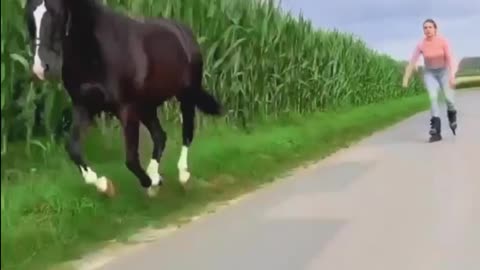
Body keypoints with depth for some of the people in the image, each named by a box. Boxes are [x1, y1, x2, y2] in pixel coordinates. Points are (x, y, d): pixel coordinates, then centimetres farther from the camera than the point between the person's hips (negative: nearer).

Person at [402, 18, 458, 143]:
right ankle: (436, 131, -23)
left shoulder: (443, 41, -17)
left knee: (449, 98, -10)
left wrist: (452, 76, -31)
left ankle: (452, 116, 28)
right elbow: (412, 62, -11)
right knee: (433, 97, -21)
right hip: (429, 73, 0)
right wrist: (406, 79, -14)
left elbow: (450, 59, -21)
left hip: (443, 71, 0)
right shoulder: (421, 45, -14)